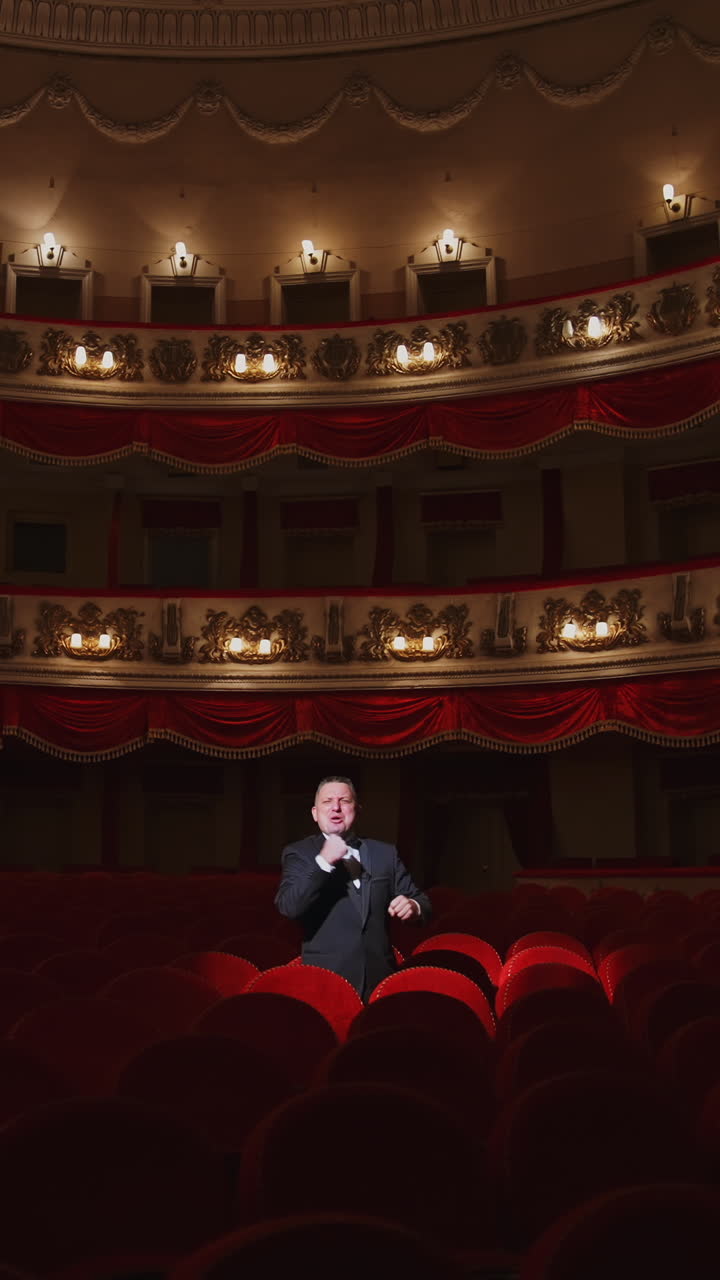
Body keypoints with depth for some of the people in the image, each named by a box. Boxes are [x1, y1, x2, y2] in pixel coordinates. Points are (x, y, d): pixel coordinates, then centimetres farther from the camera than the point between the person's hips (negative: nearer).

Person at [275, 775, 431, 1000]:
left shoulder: (385, 853, 11)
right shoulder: (299, 853, 3)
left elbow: (419, 900, 13)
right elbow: (287, 907, -12)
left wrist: (413, 906, -10)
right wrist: (323, 862, -21)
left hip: (379, 978, 3)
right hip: (326, 981, -3)